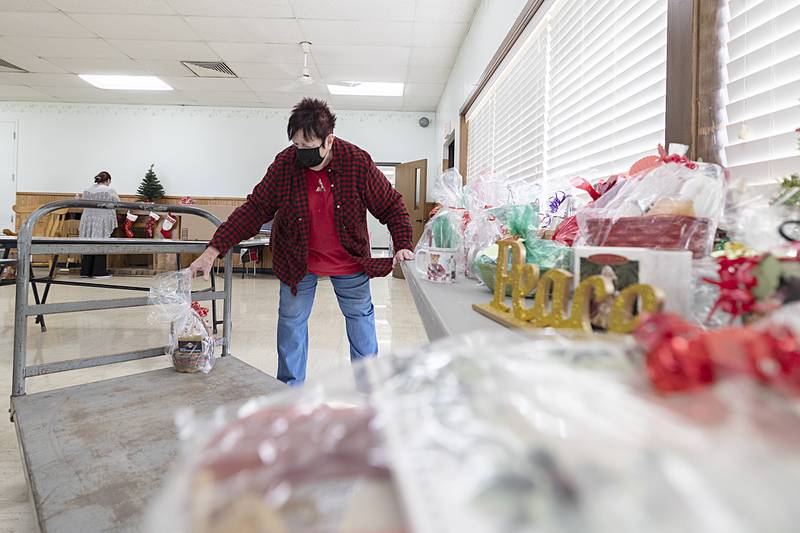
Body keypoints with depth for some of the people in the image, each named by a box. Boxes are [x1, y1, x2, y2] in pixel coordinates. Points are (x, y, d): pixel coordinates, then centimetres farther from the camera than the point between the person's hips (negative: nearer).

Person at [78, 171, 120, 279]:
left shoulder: (87, 190, 9)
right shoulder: (110, 191, -6)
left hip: (87, 221, 5)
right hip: (102, 222, -5)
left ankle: (86, 271, 15)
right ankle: (99, 272, 3)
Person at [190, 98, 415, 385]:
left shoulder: (358, 162, -21)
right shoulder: (284, 164, -18)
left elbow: (391, 205, -11)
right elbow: (255, 209, -15)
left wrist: (403, 246, -22)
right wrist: (214, 250, -22)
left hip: (349, 260, 0)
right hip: (297, 262, 1)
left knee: (360, 315, 12)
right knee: (292, 320, 9)